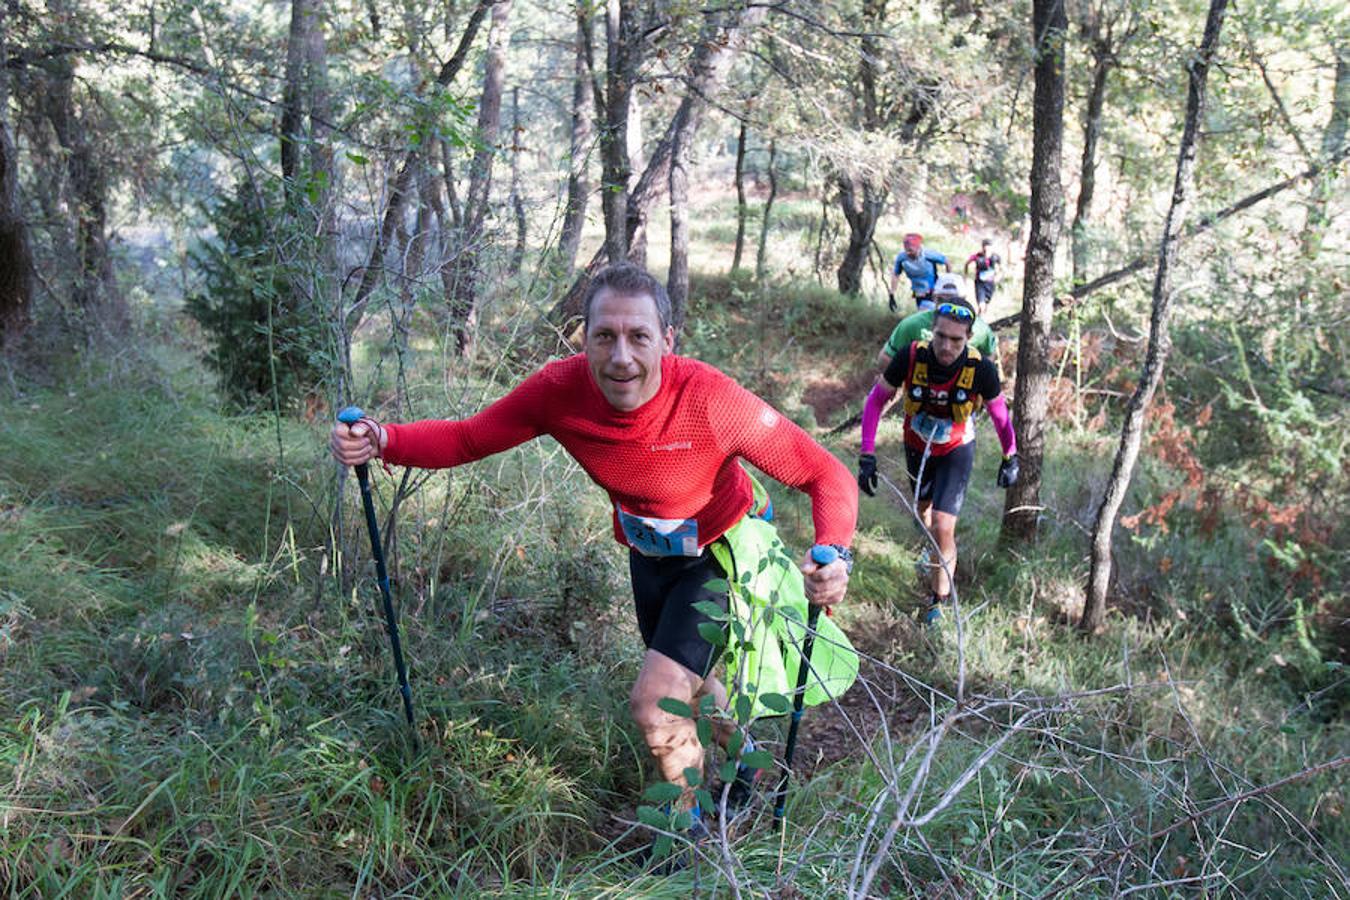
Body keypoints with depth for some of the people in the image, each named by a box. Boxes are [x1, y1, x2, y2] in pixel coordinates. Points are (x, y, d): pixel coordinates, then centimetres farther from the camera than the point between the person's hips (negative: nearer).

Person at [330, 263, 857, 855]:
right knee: (685, 684, 25)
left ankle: (687, 831, 16)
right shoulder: (563, 390, -26)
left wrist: (834, 556, -49)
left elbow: (825, 475, -30)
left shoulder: (712, 401, -37)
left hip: (722, 555, -5)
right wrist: (381, 442, -36)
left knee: (654, 700, -15)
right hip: (649, 554, 5)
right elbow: (467, 438, -17)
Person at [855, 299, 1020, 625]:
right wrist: (867, 455, -19)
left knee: (943, 527, -12)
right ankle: (935, 552, 58)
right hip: (917, 447, 2)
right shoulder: (911, 357, -29)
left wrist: (1010, 457, 1)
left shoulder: (980, 369, -30)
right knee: (924, 508, 25)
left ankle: (939, 598, 10)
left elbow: (999, 412, -9)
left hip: (956, 451, -2)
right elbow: (876, 400, -15)